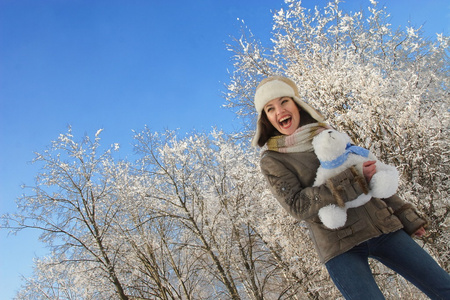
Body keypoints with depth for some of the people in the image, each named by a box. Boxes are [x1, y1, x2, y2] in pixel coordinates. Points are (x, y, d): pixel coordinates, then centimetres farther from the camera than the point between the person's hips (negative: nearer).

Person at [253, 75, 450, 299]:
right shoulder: (272, 161, -3)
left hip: (382, 228, 5)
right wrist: (353, 180, -18)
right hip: (340, 247, -4)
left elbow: (374, 178, 15)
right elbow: (297, 205, -15)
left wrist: (407, 218, 14)